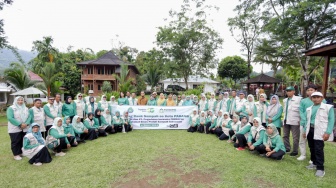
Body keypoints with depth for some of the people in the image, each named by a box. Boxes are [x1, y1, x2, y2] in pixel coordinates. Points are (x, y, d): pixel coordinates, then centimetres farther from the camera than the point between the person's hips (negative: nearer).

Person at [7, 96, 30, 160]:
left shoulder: (26, 108, 12)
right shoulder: (11, 108, -5)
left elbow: (29, 117, 5)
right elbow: (10, 118, -15)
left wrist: (26, 124, -13)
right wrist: (20, 124, -19)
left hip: (25, 128, 5)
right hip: (15, 129, -5)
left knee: (24, 141, 9)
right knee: (15, 142, 1)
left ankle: (22, 152, 22)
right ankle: (16, 155, 10)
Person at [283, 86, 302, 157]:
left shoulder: (298, 99, -9)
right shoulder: (285, 100, 12)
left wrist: (300, 120, -15)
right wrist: (284, 118, 14)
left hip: (294, 121, -7)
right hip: (286, 121, 7)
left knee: (295, 137, 3)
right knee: (285, 136, 14)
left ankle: (295, 151, 14)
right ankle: (287, 148, 27)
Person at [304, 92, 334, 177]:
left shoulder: (328, 107, 0)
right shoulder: (309, 109, 16)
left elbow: (331, 120, -6)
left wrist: (328, 132, -14)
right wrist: (305, 131, 15)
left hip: (320, 131, -5)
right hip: (310, 130, 6)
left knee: (318, 149, -8)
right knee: (312, 148, 12)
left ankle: (320, 168, -1)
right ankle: (314, 163, 27)